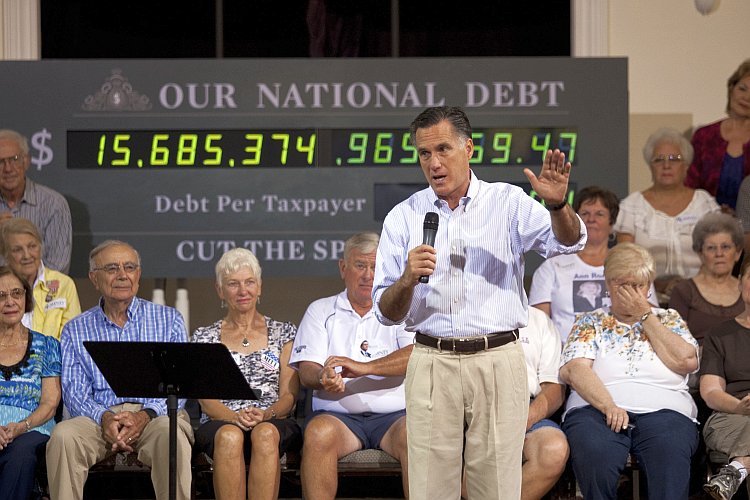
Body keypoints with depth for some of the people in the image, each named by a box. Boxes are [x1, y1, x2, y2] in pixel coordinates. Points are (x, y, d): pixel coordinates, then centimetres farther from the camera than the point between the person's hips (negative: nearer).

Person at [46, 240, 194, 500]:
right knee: (63, 435, -31)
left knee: (170, 432, -36)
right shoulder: (75, 330, 15)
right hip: (100, 417, 1)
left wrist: (145, 415, -17)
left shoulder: (168, 319, 13)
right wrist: (104, 417, -17)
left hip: (156, 414, -1)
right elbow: (75, 393, 5)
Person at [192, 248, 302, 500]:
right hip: (219, 424, 0)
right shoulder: (205, 337, 17)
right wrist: (234, 416, -17)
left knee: (265, 433, -37)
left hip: (275, 424, 0)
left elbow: (289, 395, 8)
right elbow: (206, 397, 5)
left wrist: (266, 414, -15)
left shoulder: (283, 333, 18)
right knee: (229, 435, -37)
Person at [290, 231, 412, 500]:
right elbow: (306, 370, 7)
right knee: (319, 433, -33)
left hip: (393, 414, -1)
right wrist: (323, 377, -19)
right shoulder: (321, 310, 18)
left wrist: (364, 367, -19)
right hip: (338, 414, 1)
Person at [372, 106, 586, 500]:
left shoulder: (508, 202, 5)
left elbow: (569, 242, -10)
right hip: (432, 363, 1)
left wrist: (557, 204, -31)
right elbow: (387, 313, 6)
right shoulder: (403, 217, 7)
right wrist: (408, 279, -16)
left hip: (498, 362, -1)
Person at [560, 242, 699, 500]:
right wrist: (609, 406, -17)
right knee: (596, 456, -38)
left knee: (671, 457, -37)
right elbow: (574, 369, 2)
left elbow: (686, 361, 3)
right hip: (597, 408, 0)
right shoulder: (590, 323, 21)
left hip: (663, 411, 0)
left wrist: (645, 315, 8)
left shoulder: (668, 319, 24)